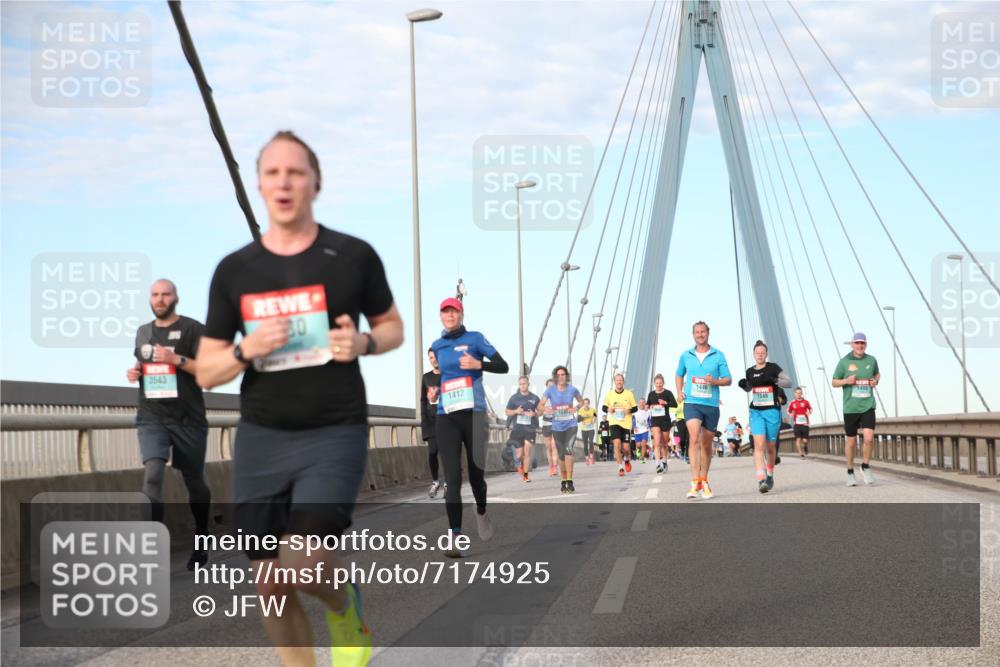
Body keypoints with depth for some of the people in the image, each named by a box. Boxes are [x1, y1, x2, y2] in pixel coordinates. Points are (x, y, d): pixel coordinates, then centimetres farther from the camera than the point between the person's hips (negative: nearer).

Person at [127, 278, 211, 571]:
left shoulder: (193, 329, -3)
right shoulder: (143, 332, 14)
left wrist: (177, 359, -21)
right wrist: (134, 372, 7)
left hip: (188, 418, -2)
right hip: (151, 417, 3)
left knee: (194, 481, 10)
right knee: (152, 473, -19)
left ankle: (202, 538, 32)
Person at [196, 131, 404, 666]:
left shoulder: (353, 257, -1)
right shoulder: (234, 271, 3)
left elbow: (393, 327, 13)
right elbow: (206, 373, 7)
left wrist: (363, 343, -10)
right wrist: (245, 351, -15)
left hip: (336, 435, -3)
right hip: (260, 440, 3)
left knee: (302, 567, -20)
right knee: (269, 585, 5)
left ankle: (344, 604, 15)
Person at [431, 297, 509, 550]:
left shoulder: (475, 339, 2)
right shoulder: (437, 346, 13)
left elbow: (502, 366, -3)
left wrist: (478, 364, -17)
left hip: (473, 415, -2)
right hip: (447, 418, 2)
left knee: (476, 472, 5)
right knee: (452, 477, -10)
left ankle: (481, 512, 39)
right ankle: (455, 537, -16)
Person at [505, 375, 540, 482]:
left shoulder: (534, 398, 3)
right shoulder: (514, 398, 4)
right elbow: (507, 412, 10)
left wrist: (534, 414, -10)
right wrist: (516, 411, -10)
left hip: (530, 429, -1)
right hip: (517, 429, 1)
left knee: (527, 452, -10)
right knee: (519, 455, 4)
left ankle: (526, 475, -1)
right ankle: (522, 464, 39)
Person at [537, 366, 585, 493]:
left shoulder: (572, 389, -4)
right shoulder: (550, 390, -6)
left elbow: (581, 401, 13)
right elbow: (540, 405, -4)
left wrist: (576, 408, -7)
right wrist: (546, 409, -25)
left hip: (571, 425, -1)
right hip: (557, 427, 1)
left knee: (568, 450, -21)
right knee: (562, 455, 10)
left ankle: (569, 481, -21)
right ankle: (563, 481, 29)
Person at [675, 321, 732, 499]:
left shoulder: (718, 356, 3)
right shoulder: (686, 356, 7)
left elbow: (728, 380, 3)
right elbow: (679, 375, 24)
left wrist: (715, 381, -16)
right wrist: (679, 391, 7)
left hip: (711, 404, 1)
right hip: (692, 403, -1)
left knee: (706, 445, 11)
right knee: (694, 439, -20)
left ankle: (704, 482, 25)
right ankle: (695, 483, -26)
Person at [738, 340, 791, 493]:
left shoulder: (772, 367, -1)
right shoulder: (750, 372, 9)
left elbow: (789, 382, -5)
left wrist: (775, 380, -22)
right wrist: (743, 385, 3)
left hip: (772, 411, -1)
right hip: (756, 412, 1)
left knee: (770, 447, 9)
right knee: (759, 445, -14)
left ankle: (770, 474, 33)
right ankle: (761, 480, -22)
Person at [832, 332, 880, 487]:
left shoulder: (871, 360, 5)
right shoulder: (844, 362, -1)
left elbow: (877, 374, 24)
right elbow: (834, 382, 5)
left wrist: (876, 380, 1)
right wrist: (846, 381, -14)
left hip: (868, 406, 1)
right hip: (850, 408, -1)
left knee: (869, 438, -14)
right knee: (851, 441, 8)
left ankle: (866, 466, 9)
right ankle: (850, 472, 24)